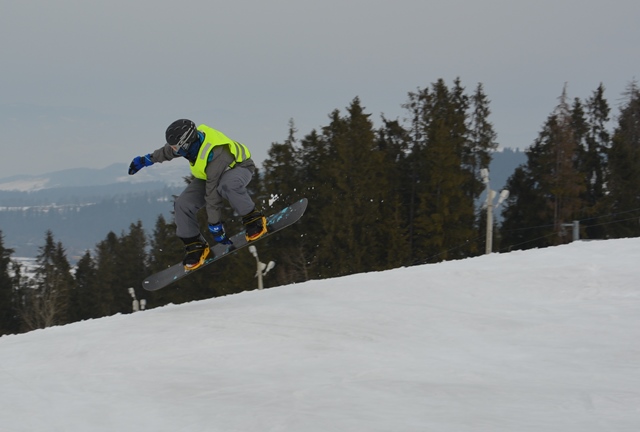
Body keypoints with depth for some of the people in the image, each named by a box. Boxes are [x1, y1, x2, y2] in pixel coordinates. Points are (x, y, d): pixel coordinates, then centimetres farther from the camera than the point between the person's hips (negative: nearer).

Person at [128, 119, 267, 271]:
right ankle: (195, 245, 7)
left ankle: (253, 218, -23)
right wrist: (147, 160, 18)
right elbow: (167, 151, 5)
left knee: (226, 186, -44)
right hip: (209, 174, 7)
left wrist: (215, 225, -31)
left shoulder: (215, 155, -41)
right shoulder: (192, 139, -20)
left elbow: (213, 193, -36)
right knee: (182, 205, -12)